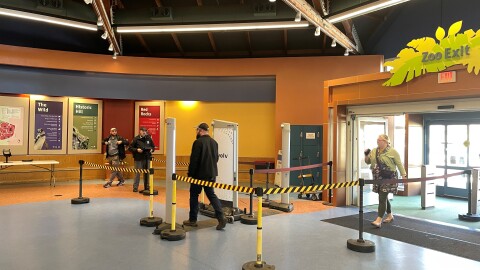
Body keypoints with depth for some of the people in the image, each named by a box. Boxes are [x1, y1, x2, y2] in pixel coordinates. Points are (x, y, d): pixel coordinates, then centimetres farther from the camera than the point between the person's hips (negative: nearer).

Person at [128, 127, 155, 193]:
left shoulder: (149, 138, 5)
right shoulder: (136, 139, -5)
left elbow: (153, 147, 17)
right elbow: (130, 148, -4)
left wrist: (152, 150, -4)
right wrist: (137, 150, -18)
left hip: (147, 158, 3)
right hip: (138, 159, -3)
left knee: (147, 173, 10)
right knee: (137, 173, 1)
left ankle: (147, 187, 20)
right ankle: (135, 188, 11)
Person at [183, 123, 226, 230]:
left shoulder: (198, 142, -14)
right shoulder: (214, 142, 8)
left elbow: (194, 160, -16)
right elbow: (216, 158, 13)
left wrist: (190, 174, -9)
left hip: (199, 174, -6)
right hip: (211, 174, 6)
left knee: (194, 195, 8)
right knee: (211, 195, 12)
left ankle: (192, 220, 17)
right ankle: (221, 217, -2)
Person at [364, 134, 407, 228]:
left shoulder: (392, 151, -7)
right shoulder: (374, 151, 9)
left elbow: (399, 164, -5)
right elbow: (368, 161, 17)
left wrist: (404, 175, -9)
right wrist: (366, 155, -2)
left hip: (388, 178, -6)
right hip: (378, 178, 6)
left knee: (382, 198, -12)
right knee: (384, 197, 15)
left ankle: (378, 220, -14)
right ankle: (390, 216, 33)